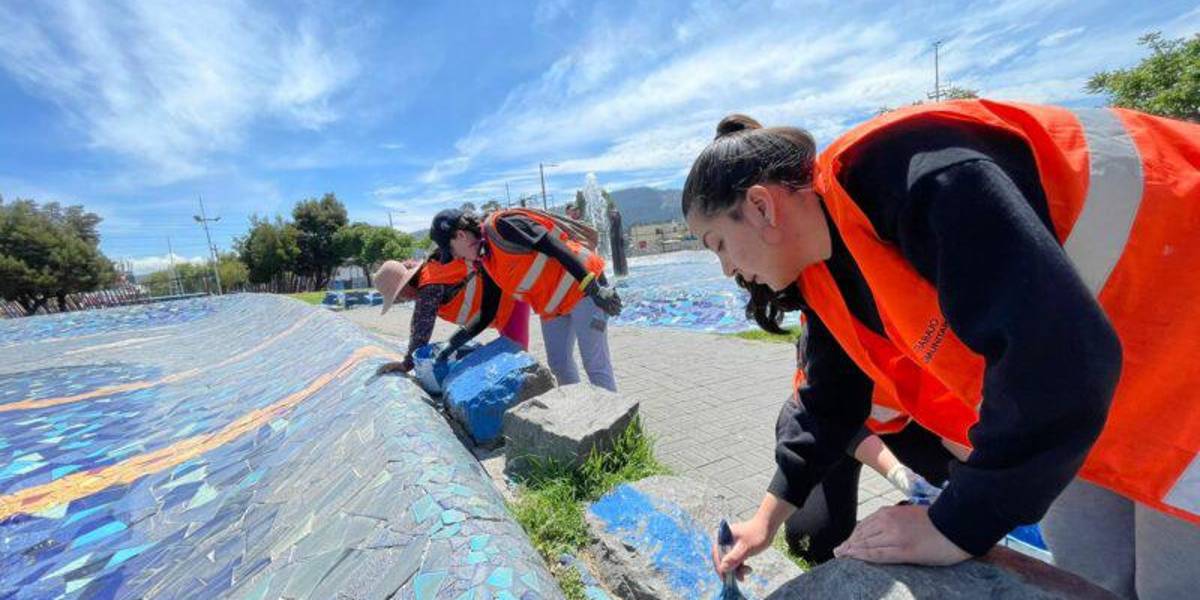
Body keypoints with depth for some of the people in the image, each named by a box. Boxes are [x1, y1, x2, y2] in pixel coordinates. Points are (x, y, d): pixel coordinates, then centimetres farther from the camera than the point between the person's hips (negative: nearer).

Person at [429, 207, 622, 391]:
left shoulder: (498, 226, -18)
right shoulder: (485, 262, 8)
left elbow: (554, 247, -24)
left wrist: (594, 289, -26)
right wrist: (460, 338, 12)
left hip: (582, 287, -9)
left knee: (595, 363, -5)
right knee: (559, 365, 14)